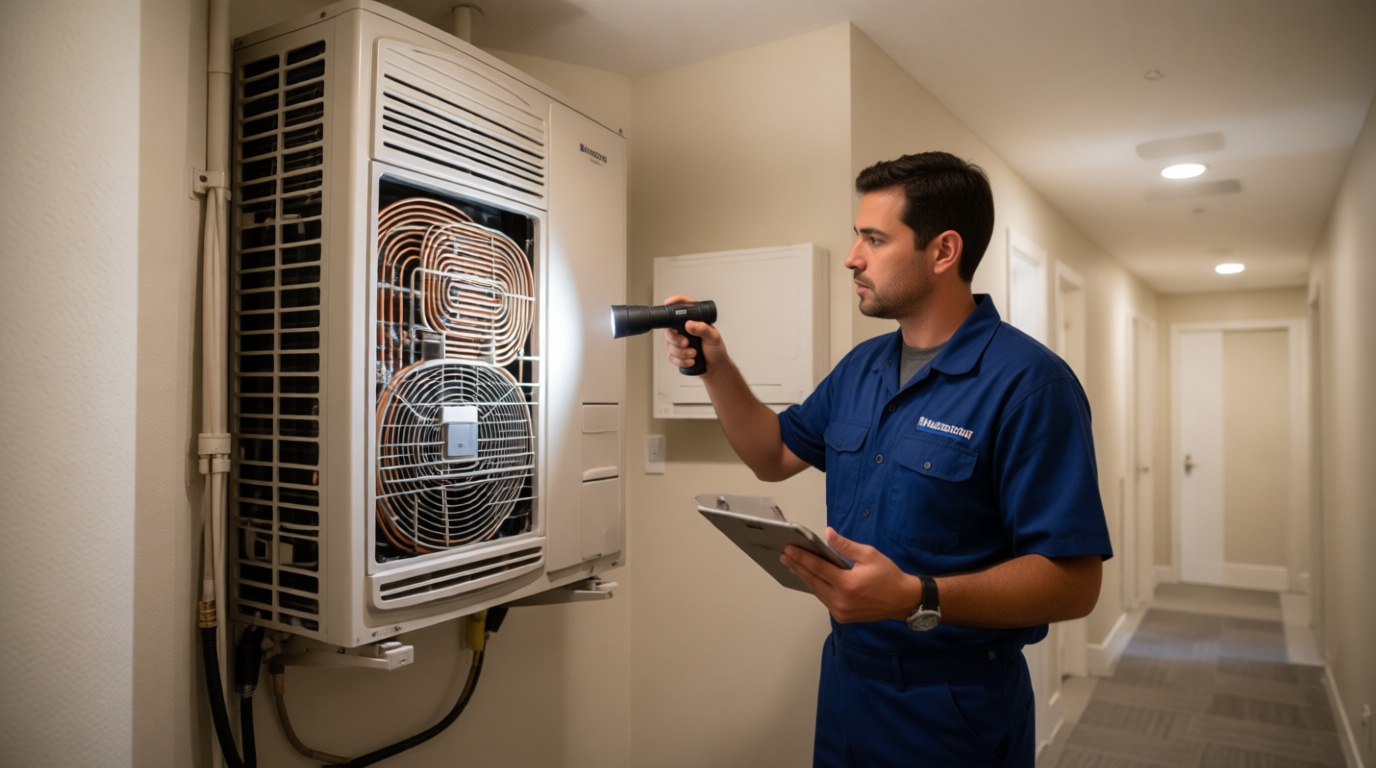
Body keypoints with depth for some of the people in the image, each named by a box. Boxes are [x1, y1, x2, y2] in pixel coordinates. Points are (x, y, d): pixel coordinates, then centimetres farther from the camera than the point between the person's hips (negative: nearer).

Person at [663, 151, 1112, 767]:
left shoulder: (1029, 383, -19)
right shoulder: (861, 367, 4)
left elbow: (1074, 583, -22)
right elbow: (775, 456, 14)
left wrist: (918, 599, -34)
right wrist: (716, 369, 1)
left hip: (954, 713, -6)